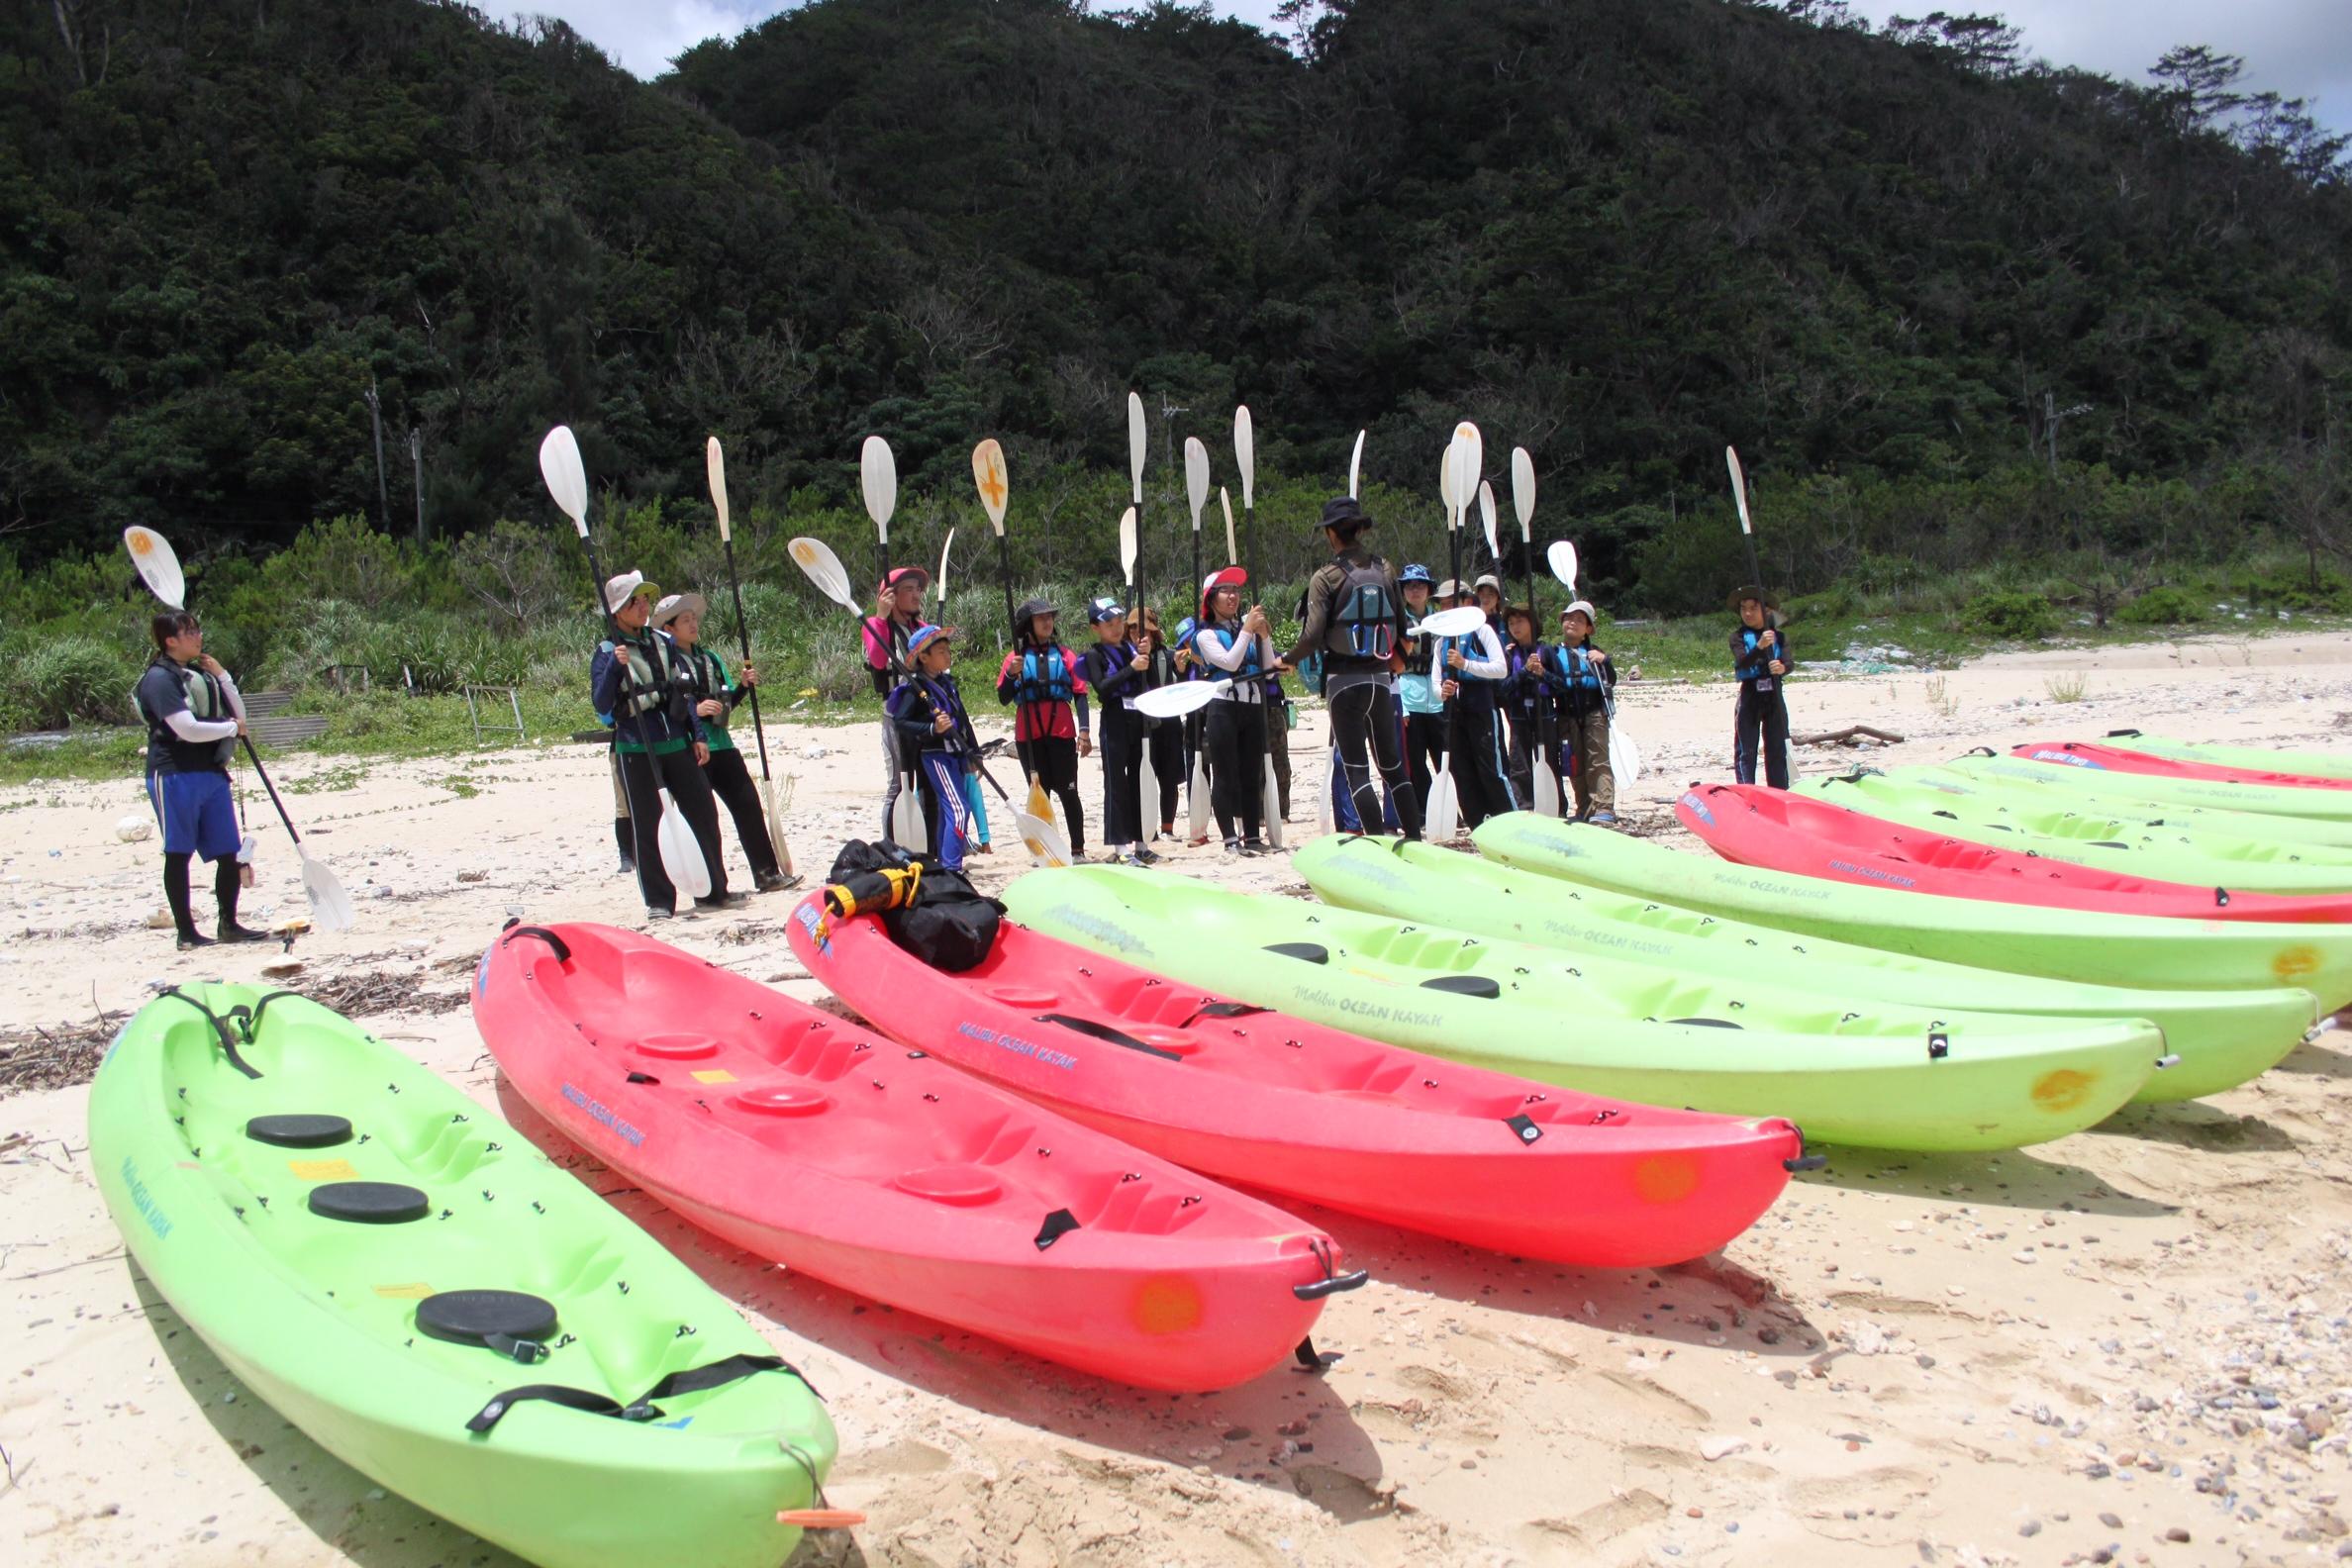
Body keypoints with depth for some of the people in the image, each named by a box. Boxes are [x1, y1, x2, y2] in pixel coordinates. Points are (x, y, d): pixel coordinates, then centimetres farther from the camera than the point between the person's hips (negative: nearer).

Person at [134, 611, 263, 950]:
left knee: (230, 853, 6)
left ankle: (228, 925, 18)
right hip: (175, 775, -7)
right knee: (178, 854, 1)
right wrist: (231, 727, -4)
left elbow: (240, 715, 15)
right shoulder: (159, 678, -8)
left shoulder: (202, 675, 15)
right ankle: (186, 933, 6)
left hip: (212, 773, 7)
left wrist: (222, 677, 3)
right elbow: (188, 728, -19)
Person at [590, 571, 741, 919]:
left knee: (703, 813, 5)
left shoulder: (664, 643, 10)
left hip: (677, 745, 5)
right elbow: (602, 704, -14)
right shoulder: (607, 653, -4)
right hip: (637, 751, -5)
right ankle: (659, 901, 8)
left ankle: (713, 891, 17)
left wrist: (698, 735, 8)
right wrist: (615, 666, -26)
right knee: (648, 826, -1)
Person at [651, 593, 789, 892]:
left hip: (721, 744, 7)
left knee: (748, 803, 2)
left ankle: (767, 874, 7)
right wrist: (695, 709, -22)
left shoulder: (710, 659, 17)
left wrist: (743, 686, 5)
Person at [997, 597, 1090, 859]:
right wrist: (1012, 674, -17)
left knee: (1068, 792, 0)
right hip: (1029, 736, 1)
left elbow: (1080, 693, 3)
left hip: (1061, 732, -1)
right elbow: (1003, 698, 1)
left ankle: (1078, 850, 2)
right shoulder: (1017, 657, 7)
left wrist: (1085, 730, -7)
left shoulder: (1064, 655, 7)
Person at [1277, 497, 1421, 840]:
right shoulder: (1384, 570, 4)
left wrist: (1288, 659, 3)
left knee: (1356, 769, 0)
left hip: (1344, 681, -4)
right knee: (1393, 765, 14)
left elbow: (1313, 635, -15)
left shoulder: (1325, 577, -9)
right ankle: (1415, 839, 14)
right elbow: (1402, 625, 8)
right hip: (1381, 679, 5)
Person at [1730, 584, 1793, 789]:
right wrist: (1760, 646, -37)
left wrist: (1783, 667, -32)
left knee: (1777, 750, 8)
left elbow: (1790, 663, -8)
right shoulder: (1739, 636, -2)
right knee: (1745, 751, -1)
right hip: (1749, 698, -2)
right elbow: (1741, 663, -19)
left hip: (1774, 698, 2)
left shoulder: (1778, 636, 5)